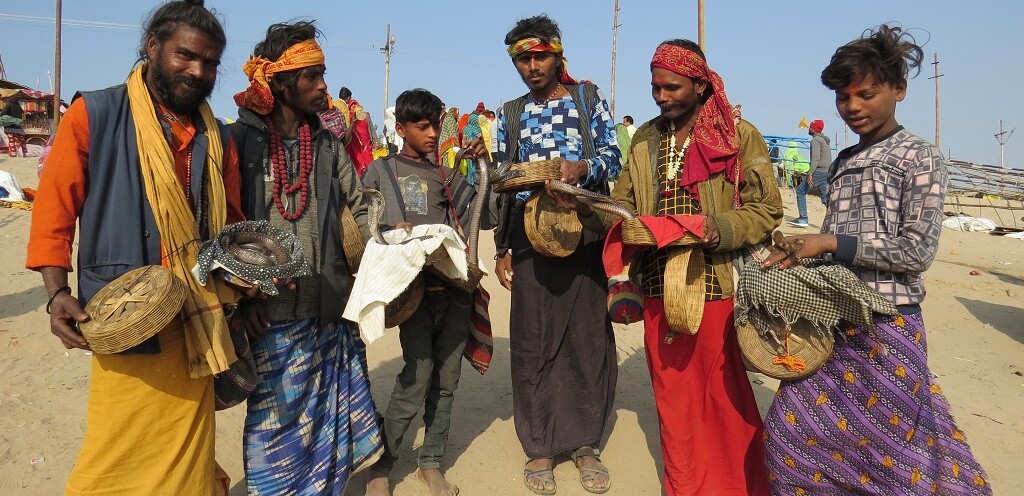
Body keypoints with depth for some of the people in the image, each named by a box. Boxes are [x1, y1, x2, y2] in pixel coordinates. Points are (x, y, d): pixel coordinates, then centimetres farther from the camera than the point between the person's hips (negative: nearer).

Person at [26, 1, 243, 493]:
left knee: (188, 456, 14)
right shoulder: (94, 114, -2)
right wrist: (58, 295, -12)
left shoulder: (215, 136, 10)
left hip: (197, 323, 4)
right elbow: (54, 213, -3)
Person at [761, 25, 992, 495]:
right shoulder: (841, 163, 14)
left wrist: (831, 243, -16)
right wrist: (797, 254, 0)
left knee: (884, 447, 6)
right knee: (789, 435, 6)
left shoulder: (921, 157, -4)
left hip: (887, 324, -6)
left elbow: (917, 250, -12)